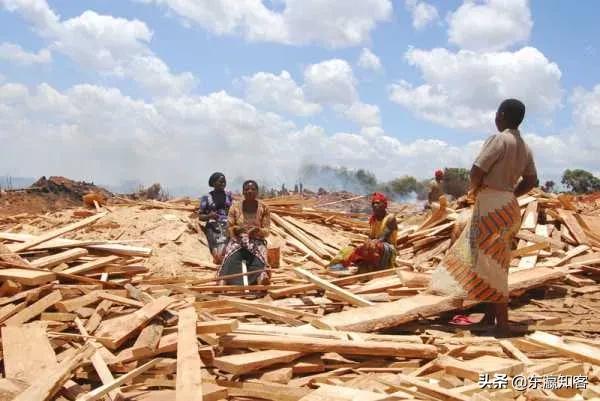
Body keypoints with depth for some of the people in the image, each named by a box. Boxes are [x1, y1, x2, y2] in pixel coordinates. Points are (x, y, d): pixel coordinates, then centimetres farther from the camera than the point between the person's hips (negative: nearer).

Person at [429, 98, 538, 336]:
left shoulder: (498, 139, -13)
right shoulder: (525, 148, 13)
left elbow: (476, 171, -17)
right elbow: (531, 180, 18)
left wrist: (474, 189, 2)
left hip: (491, 205, -9)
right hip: (507, 205, 9)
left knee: (490, 265, -7)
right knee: (489, 263, 15)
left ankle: (502, 324, -6)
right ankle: (489, 317, 22)